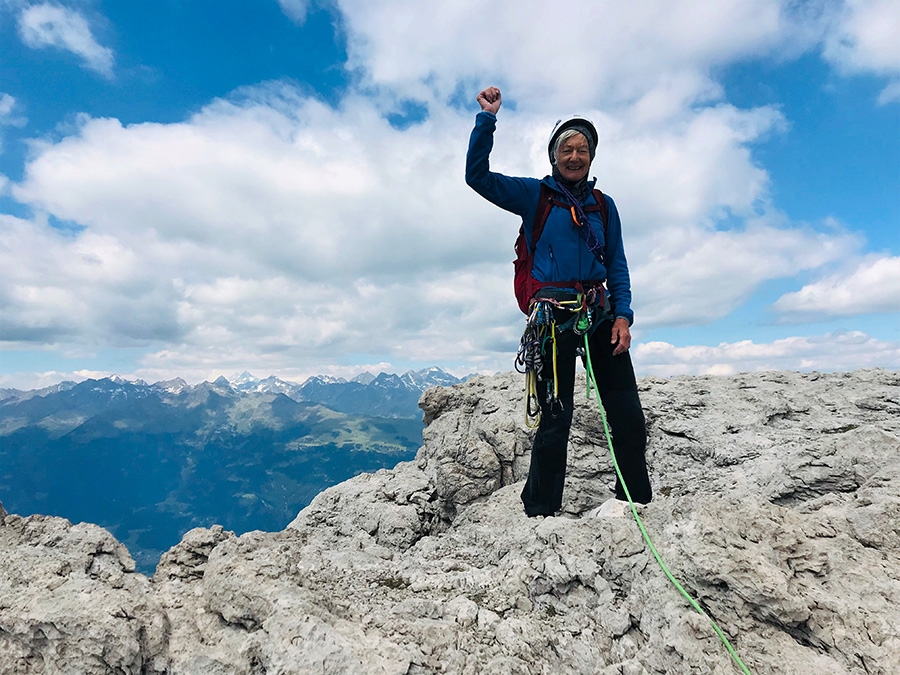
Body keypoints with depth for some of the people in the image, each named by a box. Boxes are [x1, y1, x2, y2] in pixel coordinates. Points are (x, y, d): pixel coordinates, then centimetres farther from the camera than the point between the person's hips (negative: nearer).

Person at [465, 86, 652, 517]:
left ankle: (635, 501, 24)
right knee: (556, 419, -2)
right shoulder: (534, 195, 8)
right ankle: (540, 512, 14)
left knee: (628, 415, 4)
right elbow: (477, 175, -1)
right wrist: (487, 118, -5)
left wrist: (622, 315, 2)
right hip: (555, 317, -4)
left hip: (600, 315, 4)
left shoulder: (604, 205, 17)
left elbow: (617, 266, 14)